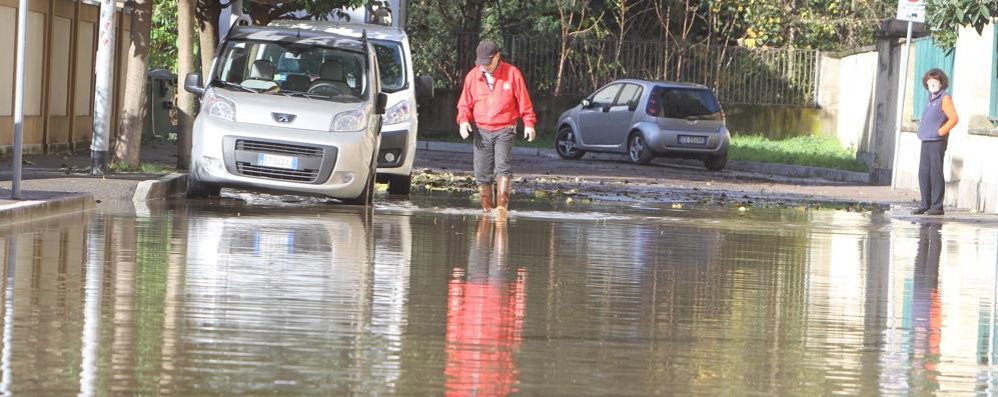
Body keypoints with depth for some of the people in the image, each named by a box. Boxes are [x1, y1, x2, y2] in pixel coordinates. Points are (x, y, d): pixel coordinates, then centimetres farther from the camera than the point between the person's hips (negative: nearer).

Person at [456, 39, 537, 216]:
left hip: (504, 130, -3)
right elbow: (465, 103, 10)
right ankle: (487, 210, 10)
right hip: (481, 131, 3)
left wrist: (529, 123, -4)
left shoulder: (512, 73, -3)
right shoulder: (472, 76, 5)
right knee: (482, 173, 1)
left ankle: (502, 207, -22)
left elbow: (524, 101, 2)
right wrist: (463, 120, -7)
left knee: (503, 167, -19)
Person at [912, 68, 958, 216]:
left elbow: (954, 118, -17)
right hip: (926, 142, 8)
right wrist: (921, 131, 16)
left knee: (936, 173, -7)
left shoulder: (945, 98, -8)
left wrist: (940, 132, -15)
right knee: (923, 174, 6)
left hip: (937, 142, -8)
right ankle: (925, 205, 11)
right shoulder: (931, 99, 16)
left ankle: (937, 206, -5)